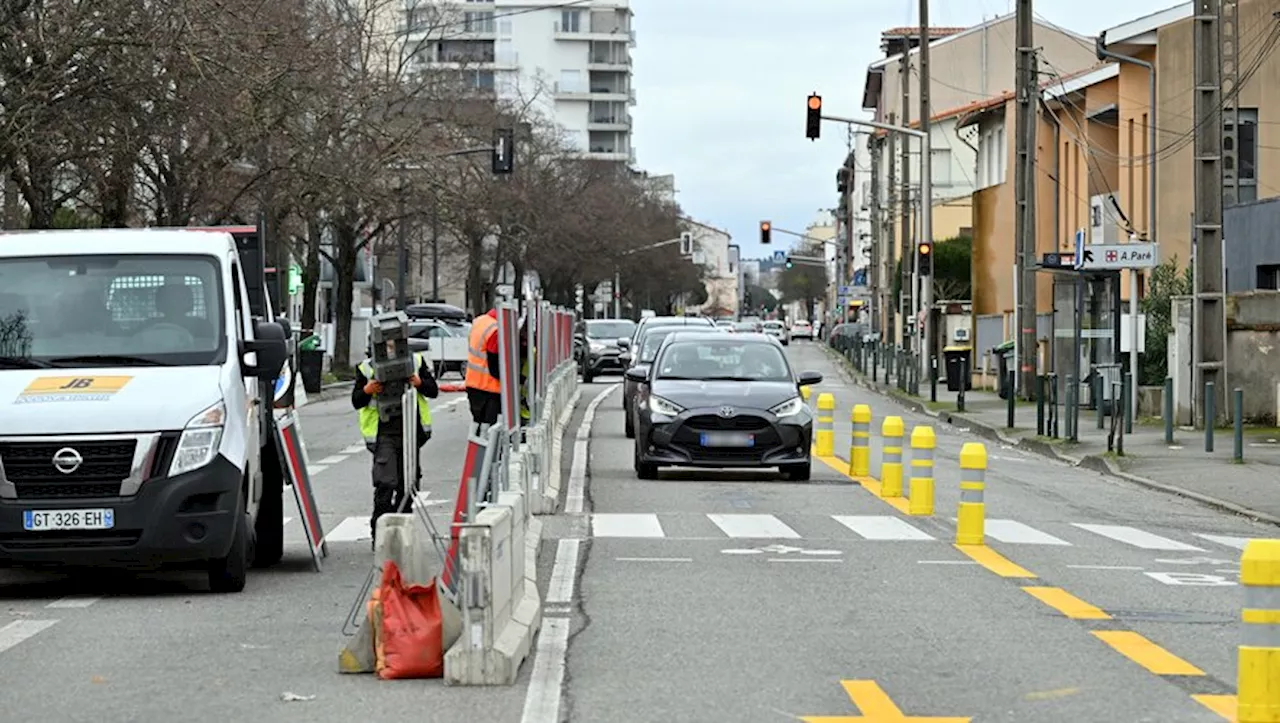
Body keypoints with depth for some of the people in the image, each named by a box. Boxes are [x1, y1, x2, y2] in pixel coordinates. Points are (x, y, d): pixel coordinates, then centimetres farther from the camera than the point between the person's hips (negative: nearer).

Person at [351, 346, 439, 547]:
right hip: (383, 431, -3)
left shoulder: (415, 361, 11)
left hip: (411, 430, 3)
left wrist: (420, 383, -10)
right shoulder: (366, 368, 5)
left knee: (407, 483, 8)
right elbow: (356, 402, 7)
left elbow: (433, 391, 11)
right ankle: (379, 534, -10)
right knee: (385, 484, -14)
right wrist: (366, 391, -15)